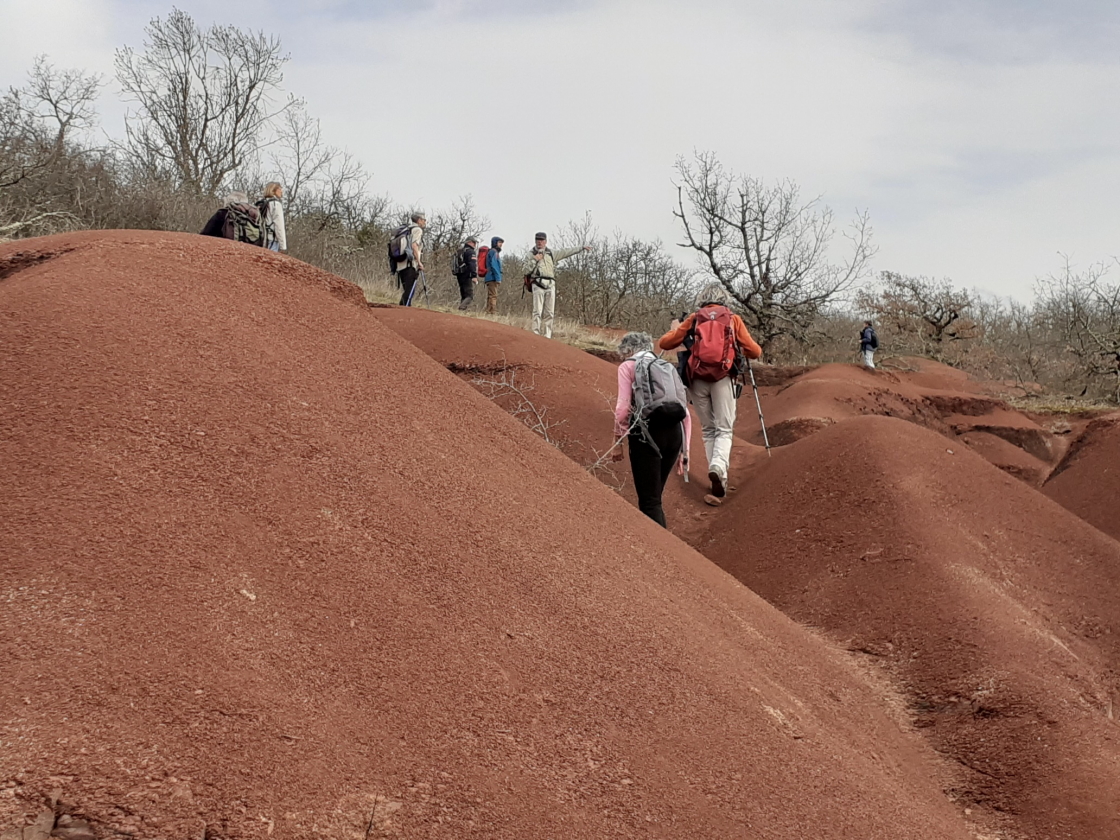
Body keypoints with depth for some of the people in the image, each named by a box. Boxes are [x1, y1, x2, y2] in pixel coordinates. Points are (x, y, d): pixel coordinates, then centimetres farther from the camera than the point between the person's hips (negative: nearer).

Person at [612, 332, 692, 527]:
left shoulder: (627, 367, 8)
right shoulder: (668, 368, 23)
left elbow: (623, 407, -4)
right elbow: (686, 414, 17)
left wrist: (618, 441, 4)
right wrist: (684, 451, 20)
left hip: (646, 433, -5)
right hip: (674, 433, 6)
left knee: (649, 501, -4)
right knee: (654, 497, 19)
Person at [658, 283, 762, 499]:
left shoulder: (693, 319, 9)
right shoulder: (733, 319, 9)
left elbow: (664, 343, 7)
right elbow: (755, 352, 8)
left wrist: (676, 330, 28)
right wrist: (741, 350, 30)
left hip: (697, 380, 1)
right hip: (723, 379, -1)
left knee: (708, 430, 13)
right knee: (724, 429, 1)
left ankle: (718, 479, 7)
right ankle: (719, 466, -26)